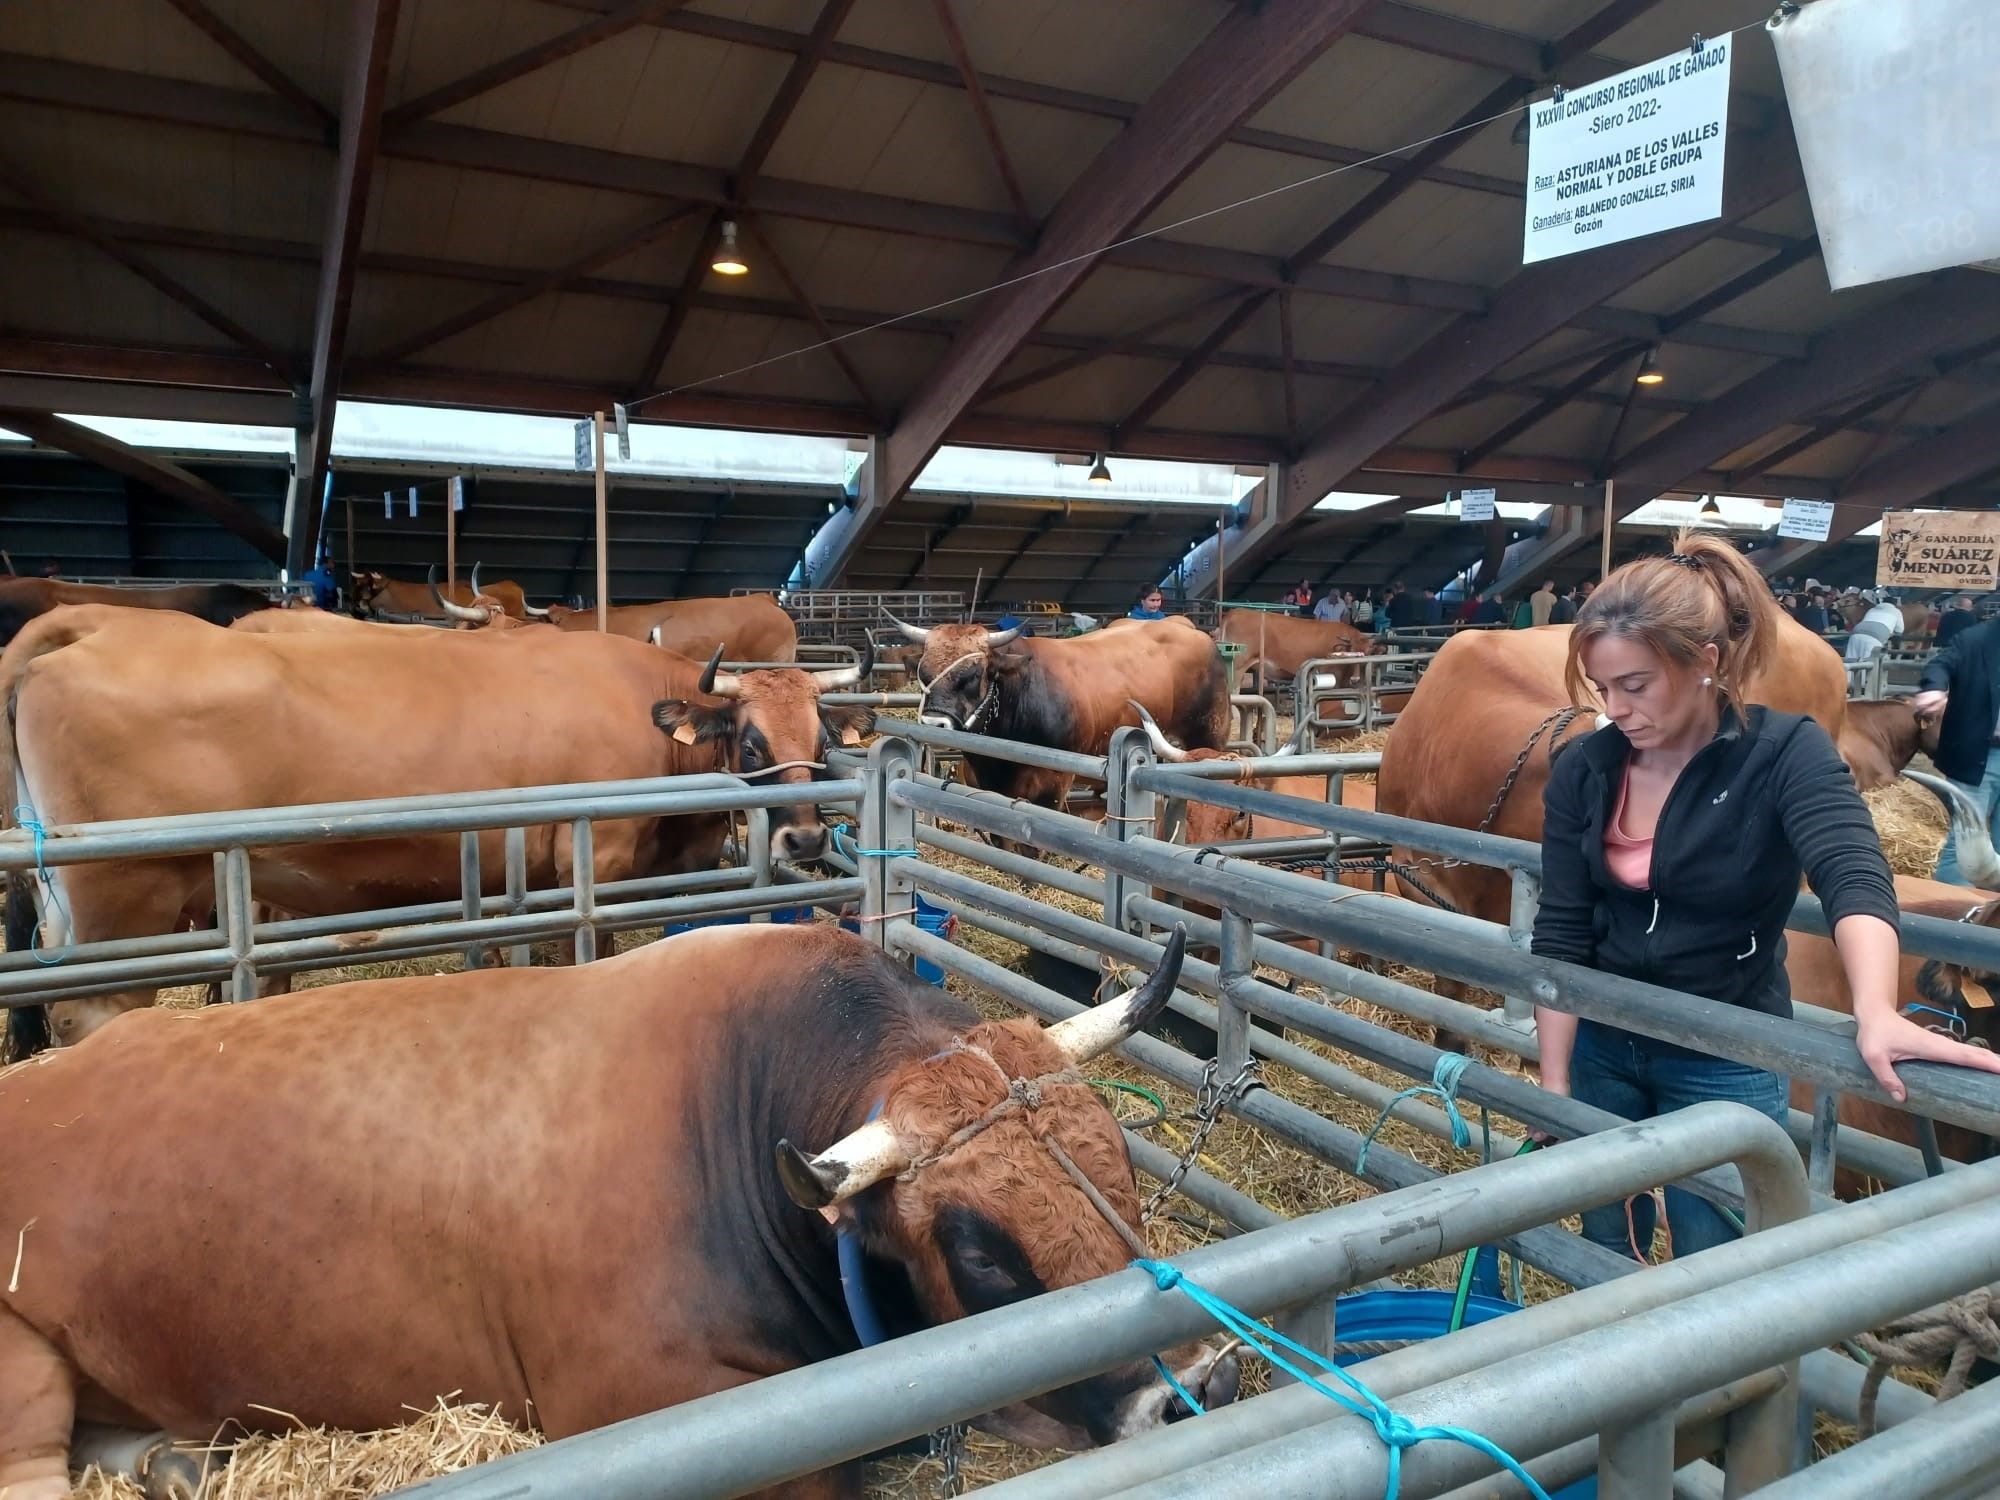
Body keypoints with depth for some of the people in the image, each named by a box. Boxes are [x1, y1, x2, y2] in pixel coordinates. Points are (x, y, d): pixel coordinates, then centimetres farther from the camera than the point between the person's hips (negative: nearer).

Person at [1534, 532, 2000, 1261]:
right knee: (1604, 1248, 19)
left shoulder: (1784, 752, -16)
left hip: (1725, 1065, -3)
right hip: (1600, 1048, 3)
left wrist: (1876, 1015, -51)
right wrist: (1554, 1083, -7)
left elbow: (1854, 878, -33)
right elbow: (1560, 933, -7)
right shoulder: (1583, 769, -8)